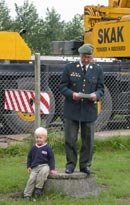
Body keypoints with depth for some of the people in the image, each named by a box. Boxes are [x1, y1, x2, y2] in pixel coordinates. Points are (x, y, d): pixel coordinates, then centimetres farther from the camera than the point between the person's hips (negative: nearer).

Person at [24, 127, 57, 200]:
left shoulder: (47, 148, -1)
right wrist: (29, 166, 12)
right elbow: (29, 157, 20)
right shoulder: (33, 147, 9)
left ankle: (38, 188, -25)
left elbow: (51, 158, 1)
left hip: (44, 166, -3)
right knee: (31, 179, -15)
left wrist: (52, 168, -6)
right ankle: (27, 195, -8)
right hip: (35, 167, 3)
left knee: (43, 172, -36)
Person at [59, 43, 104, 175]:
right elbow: (62, 86, 1)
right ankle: (71, 164, 17)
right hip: (72, 110, -1)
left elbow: (101, 88, 8)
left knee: (88, 139, 7)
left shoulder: (97, 69, 5)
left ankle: (85, 165, 20)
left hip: (89, 110, 1)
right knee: (70, 139, 3)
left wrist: (96, 95, -15)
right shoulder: (69, 68, 0)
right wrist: (71, 94, -18)